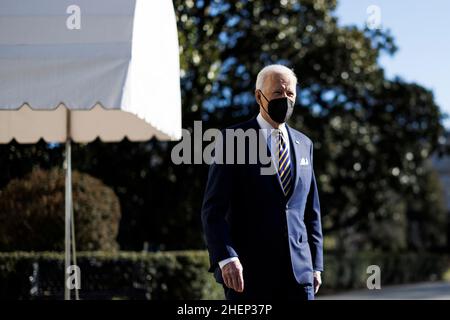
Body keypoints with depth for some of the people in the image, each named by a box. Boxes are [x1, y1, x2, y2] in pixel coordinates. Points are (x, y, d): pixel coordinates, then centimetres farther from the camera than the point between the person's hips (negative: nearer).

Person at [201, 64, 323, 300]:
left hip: (299, 271, 5)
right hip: (248, 273, -4)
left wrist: (316, 264, 12)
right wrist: (225, 258, -20)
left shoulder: (303, 144, 15)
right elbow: (213, 210, -8)